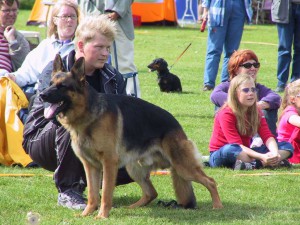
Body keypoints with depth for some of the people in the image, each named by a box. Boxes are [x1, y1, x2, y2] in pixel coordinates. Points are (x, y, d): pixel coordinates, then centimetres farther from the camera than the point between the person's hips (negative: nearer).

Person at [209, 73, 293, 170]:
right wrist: (262, 157, -37)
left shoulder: (257, 113, 3)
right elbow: (237, 145, -26)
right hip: (220, 156, -7)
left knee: (287, 146, -6)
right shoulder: (226, 114, -18)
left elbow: (268, 136, -8)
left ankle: (254, 165, -31)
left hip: (244, 154, 7)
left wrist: (275, 153, -30)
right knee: (230, 149, -44)